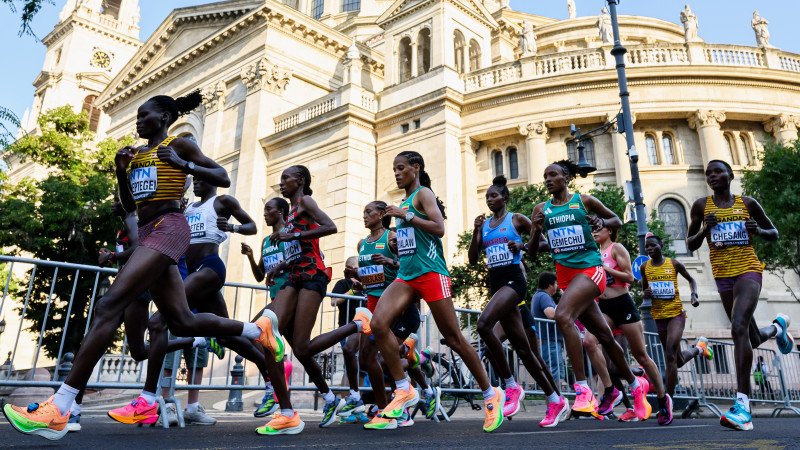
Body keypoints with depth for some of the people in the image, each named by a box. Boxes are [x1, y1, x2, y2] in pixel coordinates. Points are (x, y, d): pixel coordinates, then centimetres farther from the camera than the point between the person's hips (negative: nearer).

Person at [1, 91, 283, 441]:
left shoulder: (178, 144, 5)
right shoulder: (137, 154, 25)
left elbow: (224, 178, -1)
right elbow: (129, 206, 25)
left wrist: (183, 164, -12)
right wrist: (121, 172, 10)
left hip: (168, 228, -9)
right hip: (148, 234, 9)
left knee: (109, 306, -20)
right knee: (182, 322, 6)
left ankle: (58, 410, -21)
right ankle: (258, 329, 21)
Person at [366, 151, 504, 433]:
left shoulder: (423, 193, -2)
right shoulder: (404, 203, 21)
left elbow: (439, 228, -17)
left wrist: (405, 215, -13)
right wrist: (396, 240, 15)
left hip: (430, 273, -7)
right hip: (406, 275, 7)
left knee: (454, 339, -1)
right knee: (378, 324, -15)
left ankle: (490, 394, 17)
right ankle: (404, 391, -5)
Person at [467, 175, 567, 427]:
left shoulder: (517, 219, 2)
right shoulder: (484, 224, 16)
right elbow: (473, 260, 10)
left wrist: (523, 246, -12)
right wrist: (476, 230, 0)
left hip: (513, 279, -6)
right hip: (495, 282, 6)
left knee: (484, 324, -30)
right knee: (521, 347, 7)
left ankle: (511, 387, -16)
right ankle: (556, 401, 20)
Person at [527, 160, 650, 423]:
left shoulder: (584, 201, 0)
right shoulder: (541, 210, 8)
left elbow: (618, 221, 14)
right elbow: (531, 253, 7)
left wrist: (602, 222, -8)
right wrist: (537, 231, -13)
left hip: (589, 269, -5)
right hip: (565, 274, 5)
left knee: (563, 315, -30)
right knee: (604, 336, 13)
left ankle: (583, 390, -26)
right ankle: (635, 385, 35)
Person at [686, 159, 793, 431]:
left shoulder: (747, 203, 3)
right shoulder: (701, 205, 5)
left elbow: (774, 234, 13)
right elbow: (691, 245, 7)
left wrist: (758, 230, -9)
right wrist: (705, 229, -12)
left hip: (748, 270, -3)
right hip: (723, 276, 3)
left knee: (739, 329, -25)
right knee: (753, 339, 15)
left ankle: (743, 404, -25)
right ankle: (777, 327, 54)